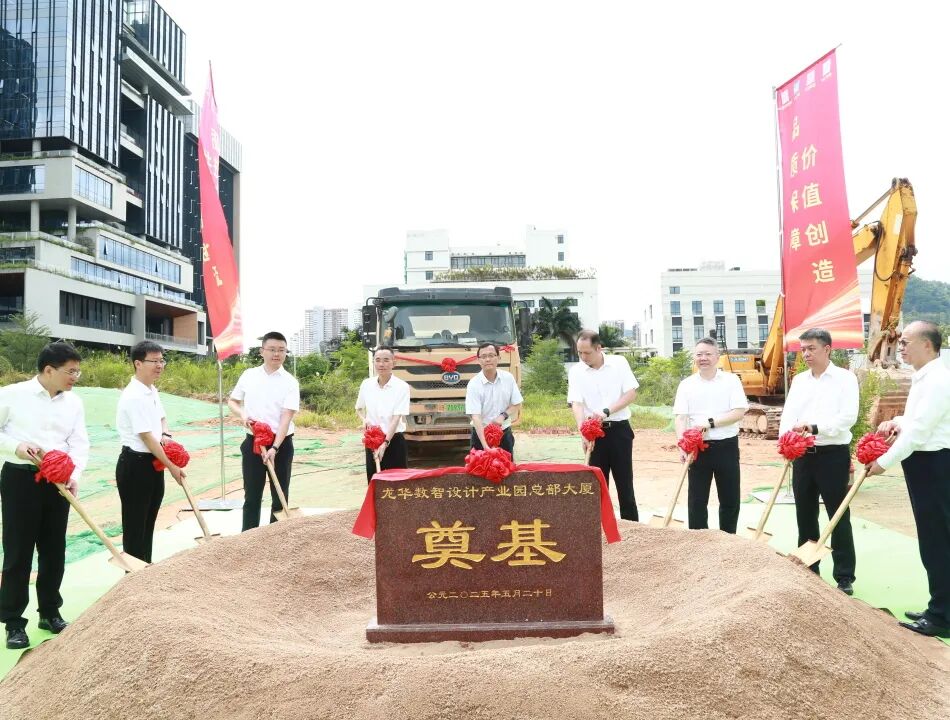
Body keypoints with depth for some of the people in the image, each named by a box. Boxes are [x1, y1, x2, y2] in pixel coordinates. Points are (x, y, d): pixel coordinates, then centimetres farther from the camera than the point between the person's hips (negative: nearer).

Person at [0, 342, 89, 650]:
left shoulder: (74, 402, 5)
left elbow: (80, 443, 0)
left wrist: (75, 475, -15)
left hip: (58, 481, 4)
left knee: (54, 550, 12)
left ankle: (50, 612, 27)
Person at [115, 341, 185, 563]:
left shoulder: (152, 390, 8)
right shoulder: (134, 396, -21)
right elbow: (146, 437, -21)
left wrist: (166, 435, 0)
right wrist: (172, 466, -15)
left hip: (153, 462, 9)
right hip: (135, 465, -9)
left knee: (149, 520, 18)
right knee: (135, 523, 3)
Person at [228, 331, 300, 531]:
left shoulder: (290, 382, -7)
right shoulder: (248, 375, 2)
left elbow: (286, 417, -16)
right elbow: (232, 401, 14)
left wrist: (274, 448, -26)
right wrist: (243, 415, -9)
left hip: (281, 444, -1)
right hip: (253, 442, 2)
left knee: (280, 496, 7)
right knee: (252, 495, 8)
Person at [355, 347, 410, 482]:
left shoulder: (401, 386, -10)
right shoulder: (366, 384, 2)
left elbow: (397, 417, -16)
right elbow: (359, 409, 19)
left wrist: (385, 443, -25)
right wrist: (364, 420, -4)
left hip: (394, 442, -3)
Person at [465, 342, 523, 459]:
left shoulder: (508, 377, -3)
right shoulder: (474, 384, -15)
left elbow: (517, 404, 5)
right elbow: (476, 417, -21)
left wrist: (503, 415, -15)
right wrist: (485, 445, -31)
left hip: (505, 433, 3)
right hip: (482, 433, -3)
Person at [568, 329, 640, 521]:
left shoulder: (619, 363, -3)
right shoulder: (576, 371, -1)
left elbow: (631, 393, -7)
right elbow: (576, 403, -8)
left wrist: (607, 411, -18)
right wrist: (583, 431, -23)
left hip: (619, 429, -1)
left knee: (624, 482, 4)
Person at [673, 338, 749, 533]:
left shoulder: (731, 380, 0)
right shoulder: (686, 384, 3)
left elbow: (739, 412, -9)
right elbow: (681, 418, -5)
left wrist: (710, 423, -18)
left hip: (726, 446, 0)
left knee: (730, 499, 9)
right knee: (697, 500, 5)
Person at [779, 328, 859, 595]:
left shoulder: (845, 378, -3)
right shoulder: (799, 380, 12)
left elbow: (848, 416, -15)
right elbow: (788, 414, 3)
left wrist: (814, 428, -25)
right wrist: (786, 438, -17)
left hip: (833, 455, -5)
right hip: (803, 455, 5)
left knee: (838, 517, 1)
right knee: (805, 516, 12)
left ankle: (845, 577, 10)